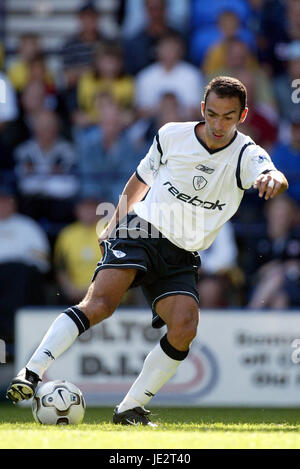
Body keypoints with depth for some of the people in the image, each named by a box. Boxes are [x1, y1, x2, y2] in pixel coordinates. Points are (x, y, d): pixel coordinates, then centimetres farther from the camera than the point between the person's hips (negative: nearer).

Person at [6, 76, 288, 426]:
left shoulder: (247, 155, -6)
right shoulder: (172, 135, -1)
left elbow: (274, 177, -29)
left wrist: (273, 179, -53)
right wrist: (115, 223, 18)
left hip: (182, 259, 1)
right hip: (141, 231, -1)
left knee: (185, 326, -23)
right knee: (100, 304, -25)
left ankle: (130, 409, -11)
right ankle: (30, 375, -27)